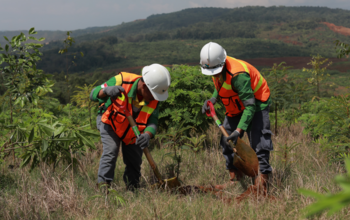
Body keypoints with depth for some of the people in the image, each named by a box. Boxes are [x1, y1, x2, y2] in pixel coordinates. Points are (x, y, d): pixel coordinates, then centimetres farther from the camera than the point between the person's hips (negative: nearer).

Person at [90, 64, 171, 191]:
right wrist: (106, 90, -53)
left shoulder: (154, 99, -21)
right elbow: (93, 94, -29)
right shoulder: (121, 81, -33)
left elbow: (152, 122, -24)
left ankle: (133, 189, 22)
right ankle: (103, 185, -18)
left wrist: (147, 135, -48)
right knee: (111, 151, -23)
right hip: (110, 123, -4)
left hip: (133, 131, 4)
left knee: (134, 161, 3)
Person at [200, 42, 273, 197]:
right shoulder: (217, 68, -10)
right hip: (236, 107, 9)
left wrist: (240, 130, -41)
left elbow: (250, 106, -35)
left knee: (259, 143, -15)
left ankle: (262, 182, -14)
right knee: (226, 142, 5)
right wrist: (213, 99, -5)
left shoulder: (238, 75, -36)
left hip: (256, 104, -9)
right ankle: (235, 178, 15)